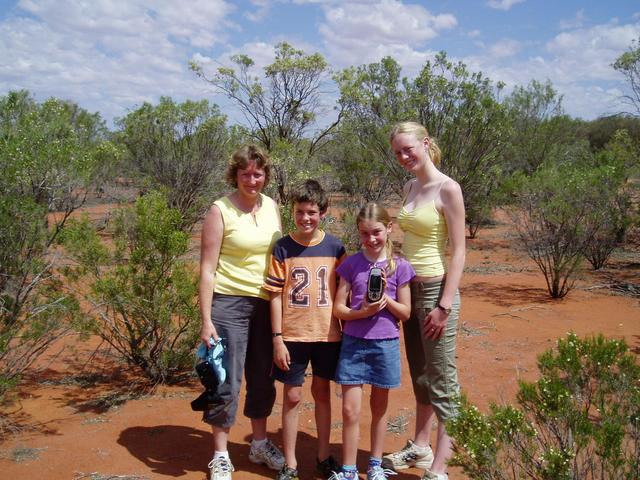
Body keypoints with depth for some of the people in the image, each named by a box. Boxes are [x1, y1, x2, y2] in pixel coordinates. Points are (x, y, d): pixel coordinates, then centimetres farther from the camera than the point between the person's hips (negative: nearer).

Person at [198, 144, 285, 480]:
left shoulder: (272, 207, 6)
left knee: (263, 377, 15)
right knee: (227, 380, 0)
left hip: (265, 303, 5)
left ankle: (260, 443, 33)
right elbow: (207, 269, -10)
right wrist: (206, 320, -14)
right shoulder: (220, 210, -9)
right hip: (229, 302, -5)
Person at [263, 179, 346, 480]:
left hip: (328, 334, 2)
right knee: (292, 396, 5)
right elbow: (276, 295, -4)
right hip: (293, 335, -1)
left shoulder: (335, 247, 0)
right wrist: (277, 339, -8)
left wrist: (347, 332, 4)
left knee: (322, 393, 14)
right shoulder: (282, 248, -5)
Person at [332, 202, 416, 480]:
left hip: (385, 344, 0)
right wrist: (363, 312, -18)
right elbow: (338, 308, -1)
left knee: (379, 406, 14)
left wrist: (385, 299, -17)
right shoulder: (351, 264, -1)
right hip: (353, 343, 0)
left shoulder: (399, 266, -2)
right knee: (350, 410, -1)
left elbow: (405, 312, 0)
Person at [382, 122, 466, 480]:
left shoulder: (448, 189, -12)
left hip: (436, 289, -8)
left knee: (442, 379, -1)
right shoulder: (410, 187, 9)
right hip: (409, 288, 8)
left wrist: (445, 306, -18)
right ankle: (421, 447, 32)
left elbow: (459, 252, -14)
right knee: (420, 375, 18)